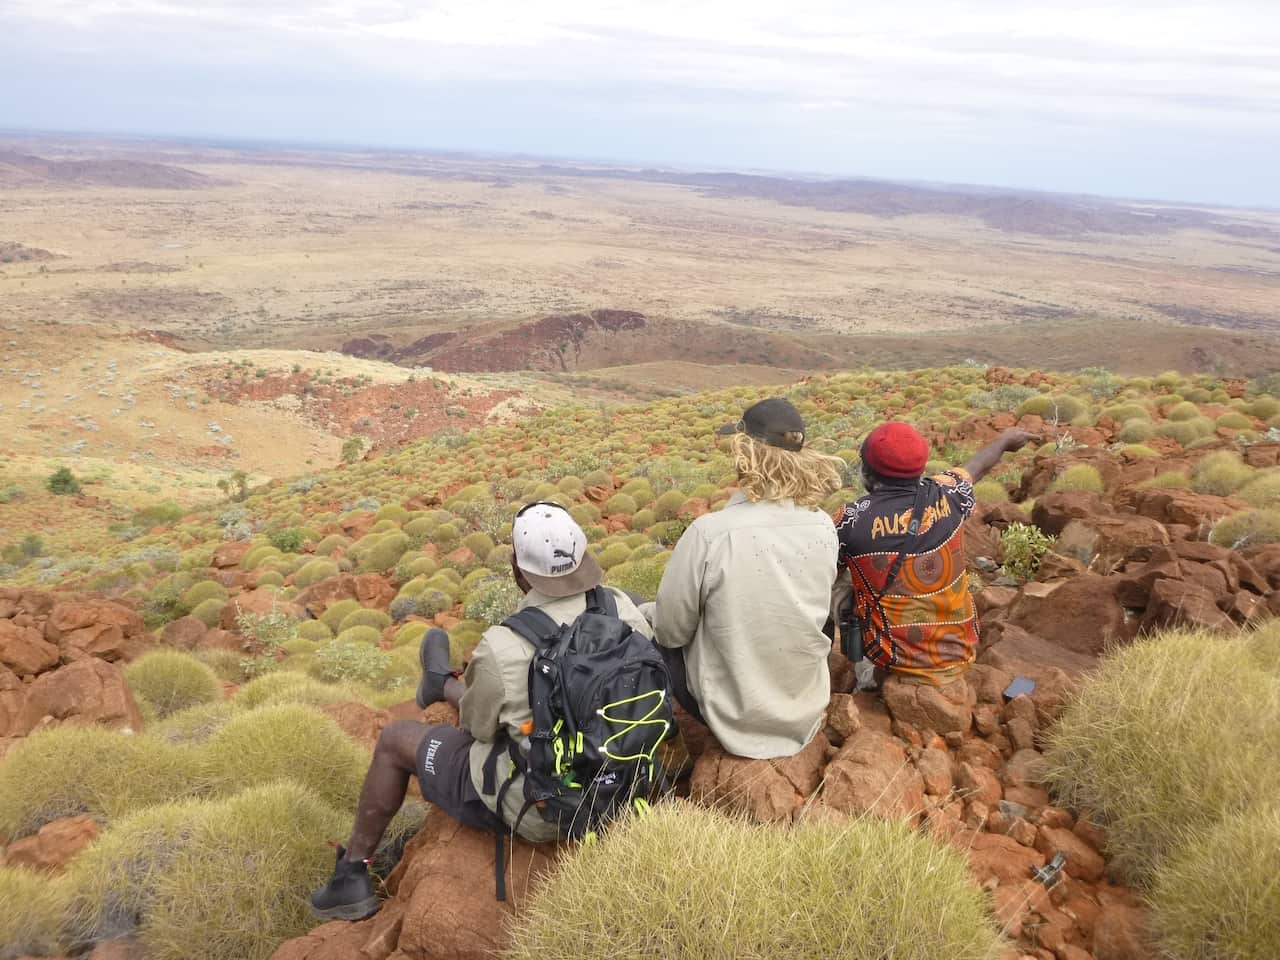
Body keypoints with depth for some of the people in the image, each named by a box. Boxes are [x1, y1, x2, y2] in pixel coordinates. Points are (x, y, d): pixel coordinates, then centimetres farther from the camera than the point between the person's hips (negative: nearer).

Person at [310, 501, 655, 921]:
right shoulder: (623, 608, -15)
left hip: (531, 804, -5)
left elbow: (478, 724, -9)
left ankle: (352, 876, 36)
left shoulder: (505, 648, -29)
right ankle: (445, 686, 66)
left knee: (395, 738, 18)